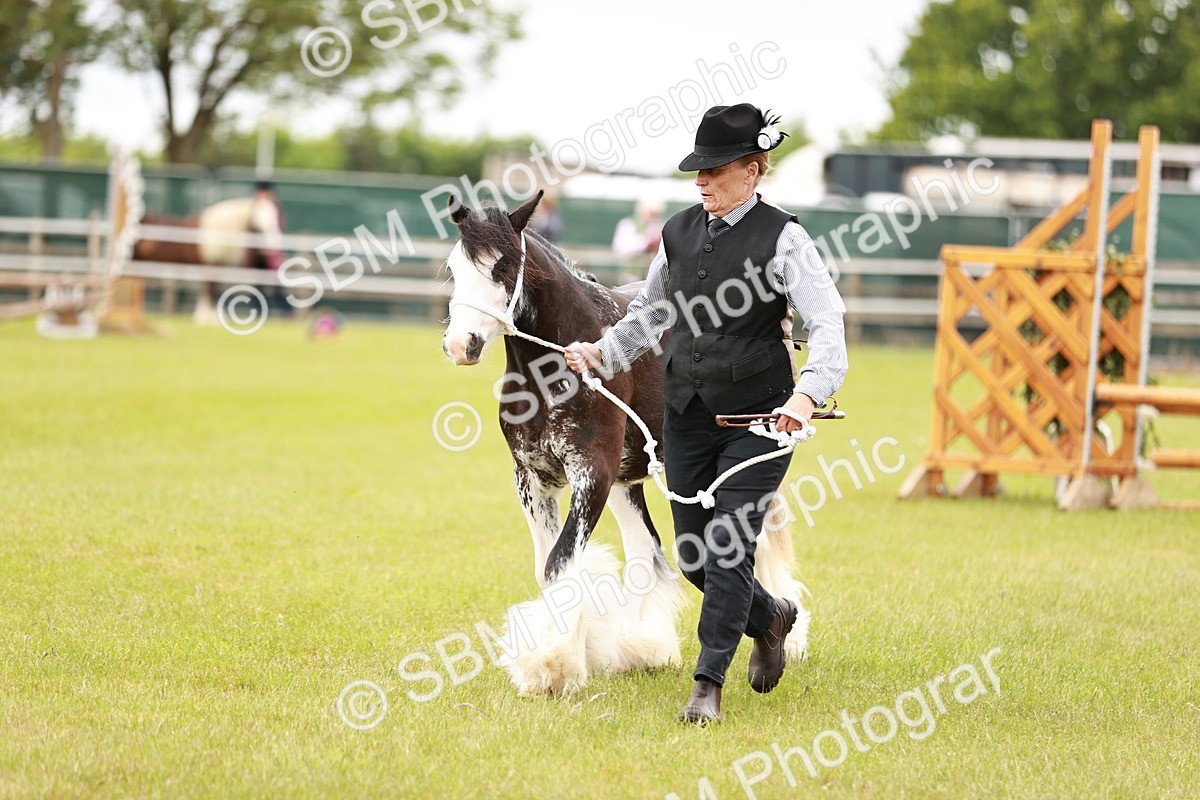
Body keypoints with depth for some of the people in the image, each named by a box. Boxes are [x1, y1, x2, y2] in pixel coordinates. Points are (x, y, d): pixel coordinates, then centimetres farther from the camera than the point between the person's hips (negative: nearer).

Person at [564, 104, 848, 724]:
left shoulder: (782, 238, -11)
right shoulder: (679, 232, 6)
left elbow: (827, 324, -19)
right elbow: (650, 313, 20)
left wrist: (807, 394, -35)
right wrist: (603, 352, 3)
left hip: (758, 418, -6)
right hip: (686, 416, 6)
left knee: (727, 550, -11)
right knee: (694, 558, 10)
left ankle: (708, 684, -2)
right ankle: (770, 618, 38)